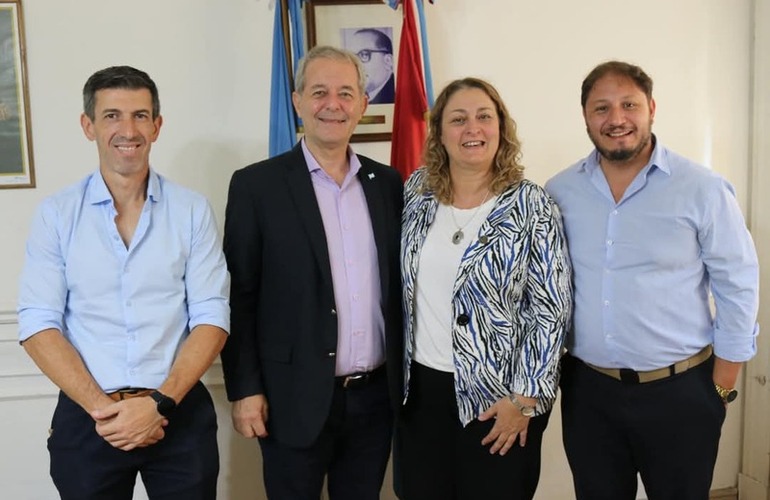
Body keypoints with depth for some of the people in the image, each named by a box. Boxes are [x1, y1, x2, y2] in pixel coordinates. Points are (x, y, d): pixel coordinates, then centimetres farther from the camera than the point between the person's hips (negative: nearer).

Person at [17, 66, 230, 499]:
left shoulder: (193, 210, -2)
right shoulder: (57, 214, 0)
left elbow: (212, 318, -5)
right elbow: (39, 324, -4)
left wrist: (160, 403, -15)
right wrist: (101, 407, -13)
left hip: (181, 414, 0)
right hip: (86, 417, 0)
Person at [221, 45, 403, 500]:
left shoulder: (388, 183, 5)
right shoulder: (257, 185, -6)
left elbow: (398, 283, 9)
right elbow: (239, 297, -6)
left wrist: (406, 376, 8)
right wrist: (245, 389, -9)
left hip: (376, 396, 4)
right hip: (296, 400, -3)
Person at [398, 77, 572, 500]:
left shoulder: (531, 205, -10)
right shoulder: (416, 191, 2)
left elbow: (550, 309, -11)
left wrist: (525, 399, -13)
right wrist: (395, 370, 10)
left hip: (498, 394, -4)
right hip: (420, 387, 4)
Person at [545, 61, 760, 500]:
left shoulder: (704, 190, -9)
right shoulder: (558, 194, -1)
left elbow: (738, 290, -4)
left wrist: (721, 389, -4)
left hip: (680, 392, -2)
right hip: (586, 392, 3)